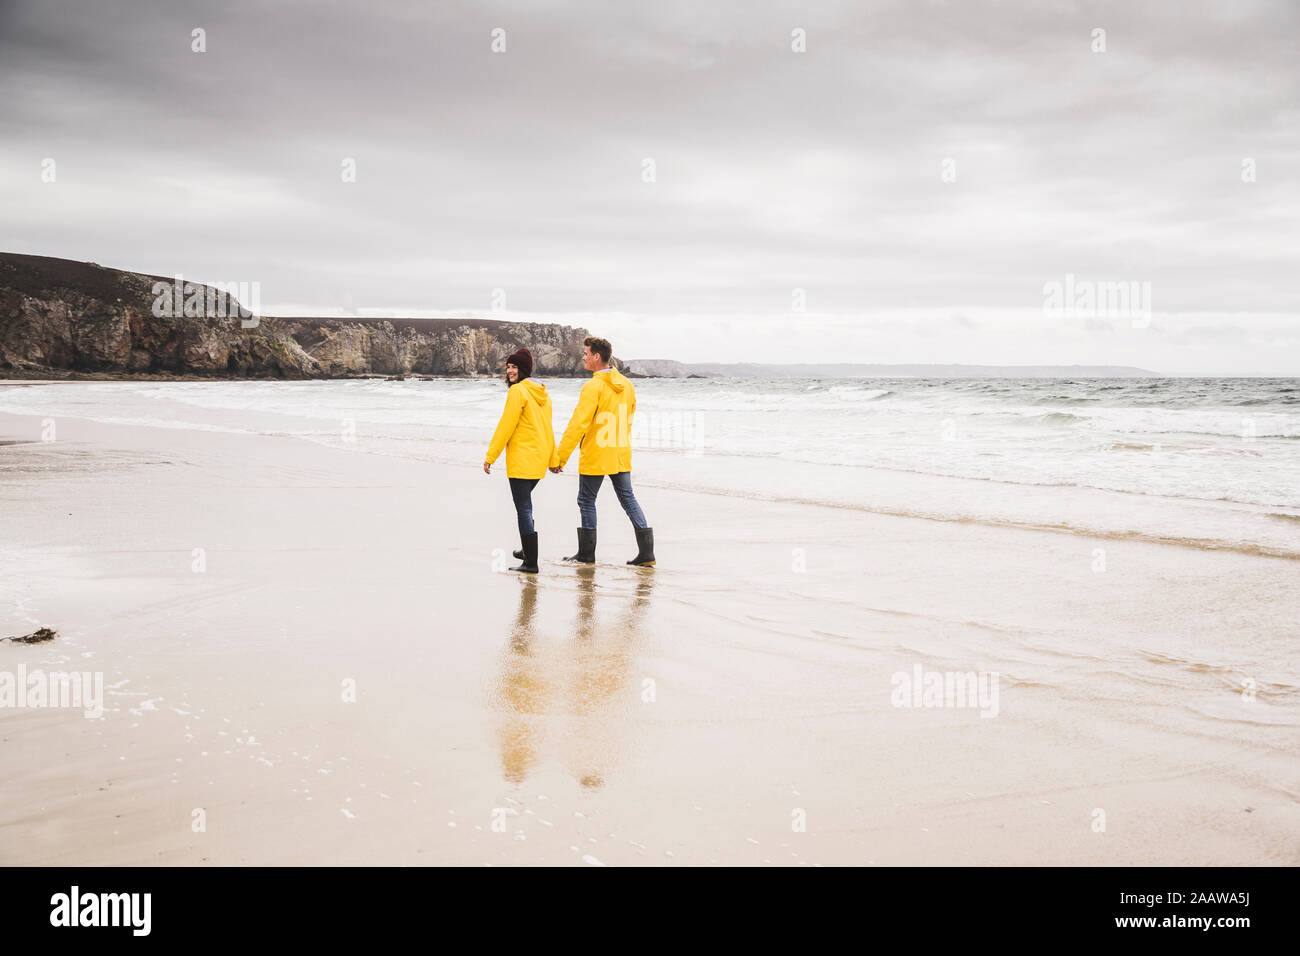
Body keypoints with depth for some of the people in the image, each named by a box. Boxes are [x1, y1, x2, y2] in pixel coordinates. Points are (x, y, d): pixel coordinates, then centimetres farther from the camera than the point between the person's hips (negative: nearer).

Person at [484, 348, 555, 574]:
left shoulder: (518, 391, -12)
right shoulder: (542, 393, 14)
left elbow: (506, 426, -15)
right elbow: (548, 429, 19)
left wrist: (490, 456, -11)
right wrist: (553, 459, 25)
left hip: (521, 460, -9)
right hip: (539, 461, 9)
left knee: (523, 508, -6)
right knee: (524, 504, 25)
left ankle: (531, 562, -6)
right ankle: (527, 549, 35)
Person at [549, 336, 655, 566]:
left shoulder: (593, 387, -17)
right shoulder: (626, 385, 7)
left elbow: (578, 425, -20)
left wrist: (558, 458, -17)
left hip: (595, 457, -7)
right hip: (622, 455, 7)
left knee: (586, 501, 8)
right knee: (628, 498, 11)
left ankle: (587, 553, 14)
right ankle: (646, 553, 6)